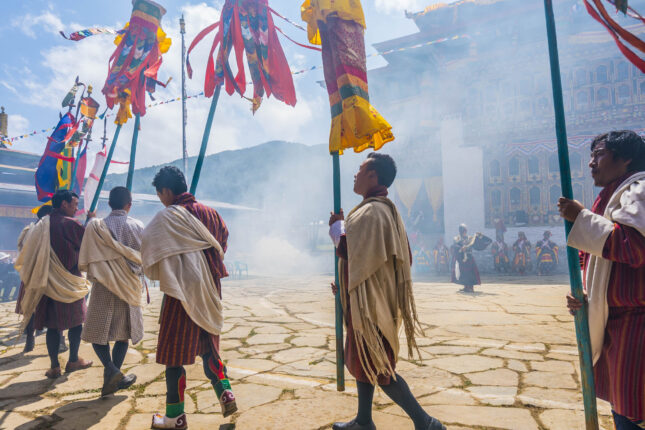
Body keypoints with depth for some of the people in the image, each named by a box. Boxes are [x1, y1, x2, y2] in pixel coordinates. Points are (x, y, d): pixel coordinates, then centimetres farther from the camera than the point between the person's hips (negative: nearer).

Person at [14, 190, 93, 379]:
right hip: (69, 281, -5)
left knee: (52, 324, 9)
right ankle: (73, 361, 17)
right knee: (76, 321, 10)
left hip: (47, 282, 5)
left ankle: (54, 366, 12)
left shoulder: (41, 225, 7)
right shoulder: (70, 224, -13)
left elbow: (27, 255, 11)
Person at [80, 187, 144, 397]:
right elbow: (145, 257, 3)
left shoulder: (96, 226, -5)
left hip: (104, 286, -1)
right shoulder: (137, 226, -2)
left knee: (97, 332, 8)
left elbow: (85, 261, -2)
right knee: (123, 332, 13)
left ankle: (112, 371, -10)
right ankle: (112, 378, 15)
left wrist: (94, 273, 17)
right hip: (130, 286, 2)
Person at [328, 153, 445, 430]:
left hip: (370, 300, -10)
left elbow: (347, 250, -28)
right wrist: (345, 283, 17)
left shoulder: (371, 211, -20)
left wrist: (336, 225, -9)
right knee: (363, 360, 19)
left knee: (375, 366, 1)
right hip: (370, 298, 10)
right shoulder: (385, 208, 12)